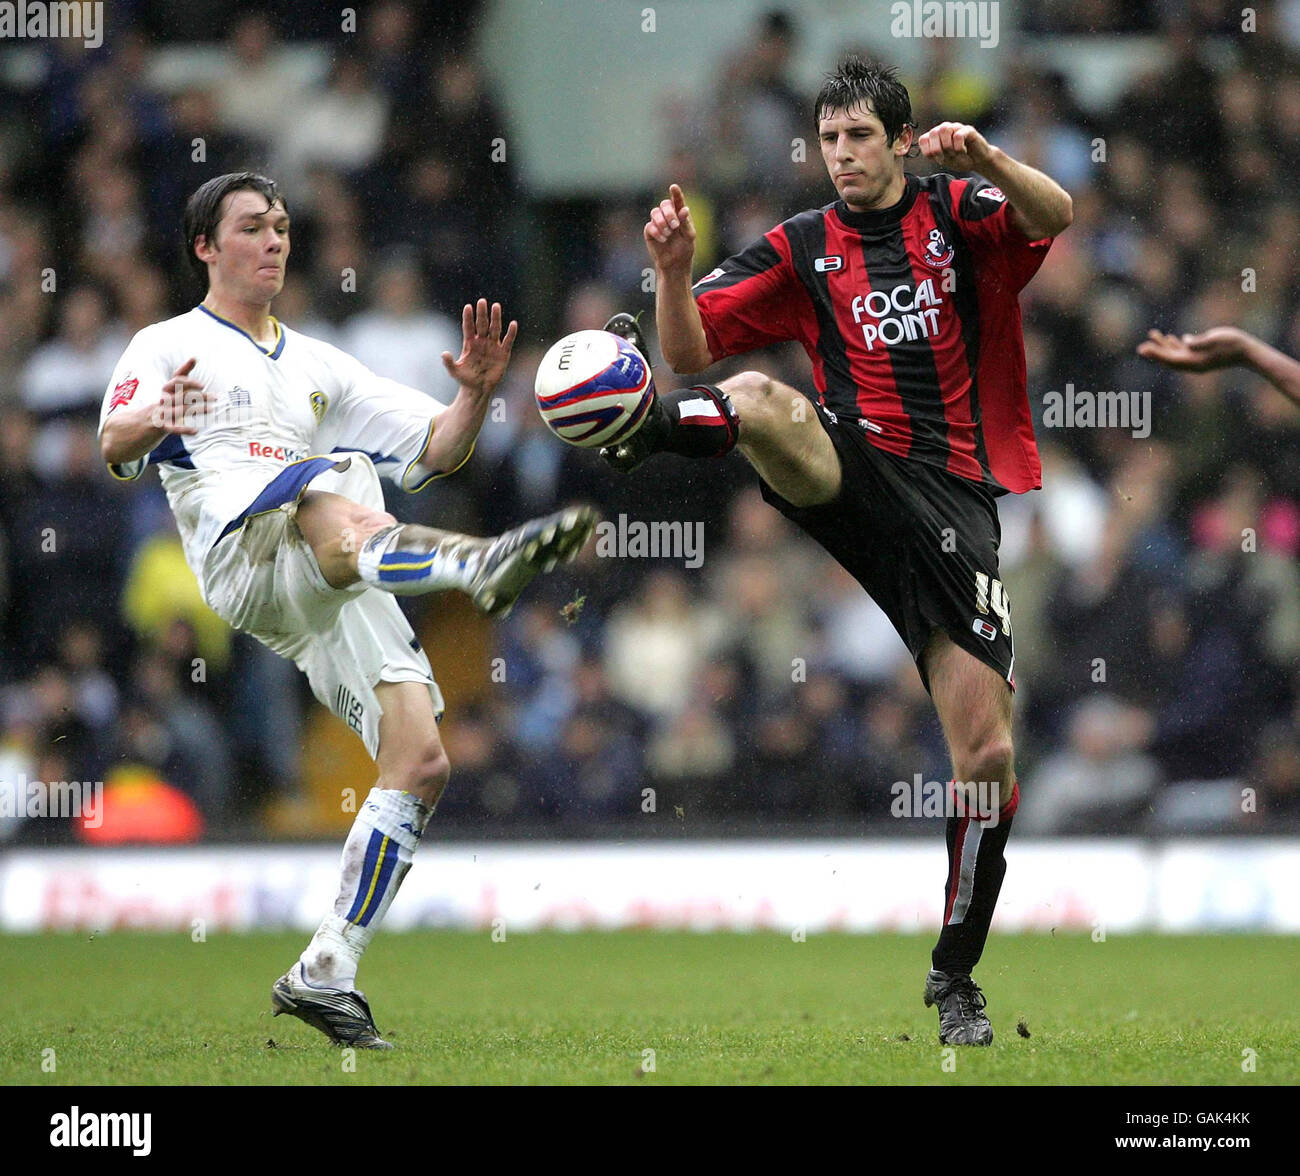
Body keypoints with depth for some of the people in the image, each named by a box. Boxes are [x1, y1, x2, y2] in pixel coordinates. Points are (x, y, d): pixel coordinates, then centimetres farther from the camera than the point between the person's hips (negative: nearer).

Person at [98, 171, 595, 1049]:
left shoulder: (317, 366, 32)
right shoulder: (170, 347, 16)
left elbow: (436, 450, 26)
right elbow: (113, 447, -4)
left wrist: (475, 394, 3)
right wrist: (150, 426, -29)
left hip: (339, 598, 6)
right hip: (239, 550, -6)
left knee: (421, 760, -11)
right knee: (336, 507, -40)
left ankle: (328, 972, -7)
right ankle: (481, 566, -72)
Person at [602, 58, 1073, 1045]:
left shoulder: (957, 214, 8)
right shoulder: (803, 248, 11)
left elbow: (1056, 216, -11)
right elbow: (692, 349, 7)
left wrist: (986, 160, -29)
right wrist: (674, 268, -12)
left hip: (953, 500, -1)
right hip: (847, 474, 1)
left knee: (988, 751, -4)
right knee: (761, 400, -35)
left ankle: (955, 979, 8)